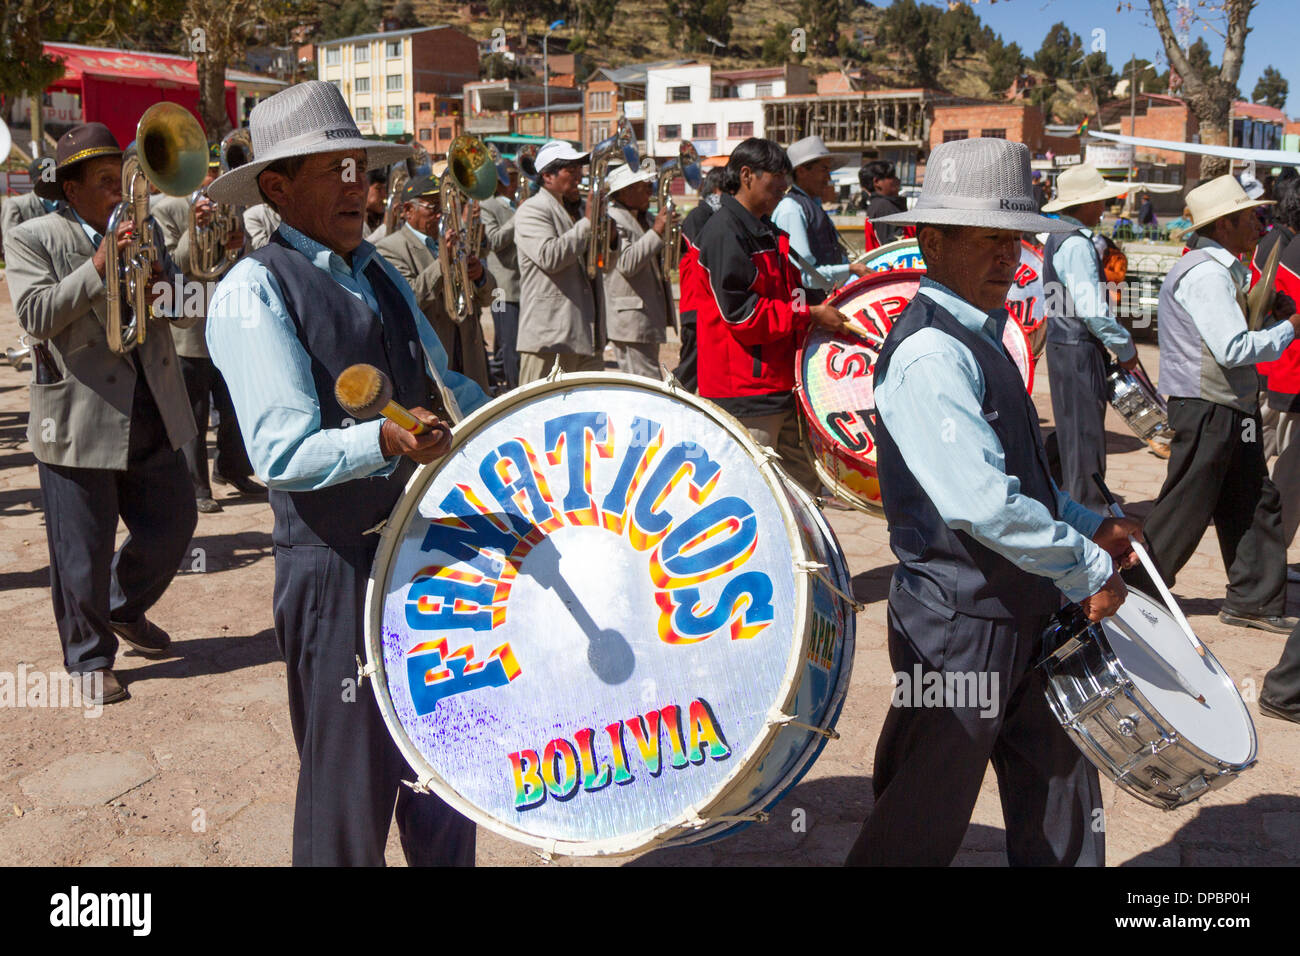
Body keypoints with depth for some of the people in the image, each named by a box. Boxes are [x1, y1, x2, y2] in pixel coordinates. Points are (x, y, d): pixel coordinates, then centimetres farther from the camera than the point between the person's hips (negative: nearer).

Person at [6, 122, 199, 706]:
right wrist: (100, 265, -23)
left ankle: (125, 609, 39)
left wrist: (164, 289, -13)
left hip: (153, 416, 5)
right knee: (83, 552, 4)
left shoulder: (145, 231, 11)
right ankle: (90, 658, 22)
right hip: (80, 421, -5)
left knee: (173, 524, 13)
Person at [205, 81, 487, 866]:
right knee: (352, 788, 6)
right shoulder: (255, 293, -12)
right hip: (341, 566, -7)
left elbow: (443, 388, 20)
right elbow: (284, 450, -22)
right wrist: (385, 441, -38)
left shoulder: (384, 279, 12)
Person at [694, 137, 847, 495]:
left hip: (779, 382, 10)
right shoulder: (724, 230, -13)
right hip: (745, 389, -10)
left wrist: (824, 307, 10)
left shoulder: (770, 233, 17)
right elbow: (741, 311, -20)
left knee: (805, 485, 15)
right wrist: (809, 314, -16)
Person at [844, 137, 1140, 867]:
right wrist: (1090, 570, -19)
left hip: (1020, 614, 10)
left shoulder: (981, 336, 11)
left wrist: (1088, 526, 7)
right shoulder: (930, 353, -22)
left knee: (1060, 787, 20)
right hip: (959, 627, -9)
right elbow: (981, 501, -30)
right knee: (925, 825, 8)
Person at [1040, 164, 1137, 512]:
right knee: (1086, 431, -4)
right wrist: (1125, 348, -13)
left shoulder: (1059, 237, 13)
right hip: (1078, 349, -10)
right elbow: (1091, 308, -23)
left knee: (1074, 429, 19)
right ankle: (1088, 511, 3)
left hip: (1063, 342, 10)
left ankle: (1075, 504, 30)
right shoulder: (1077, 244, -19)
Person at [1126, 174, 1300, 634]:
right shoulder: (1206, 274, -19)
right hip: (1206, 408, -10)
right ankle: (1135, 593, 12)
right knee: (1185, 510, -2)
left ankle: (1252, 600, 21)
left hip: (1231, 407, 10)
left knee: (1254, 501, 12)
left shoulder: (1224, 269, 16)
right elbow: (1233, 349, -24)